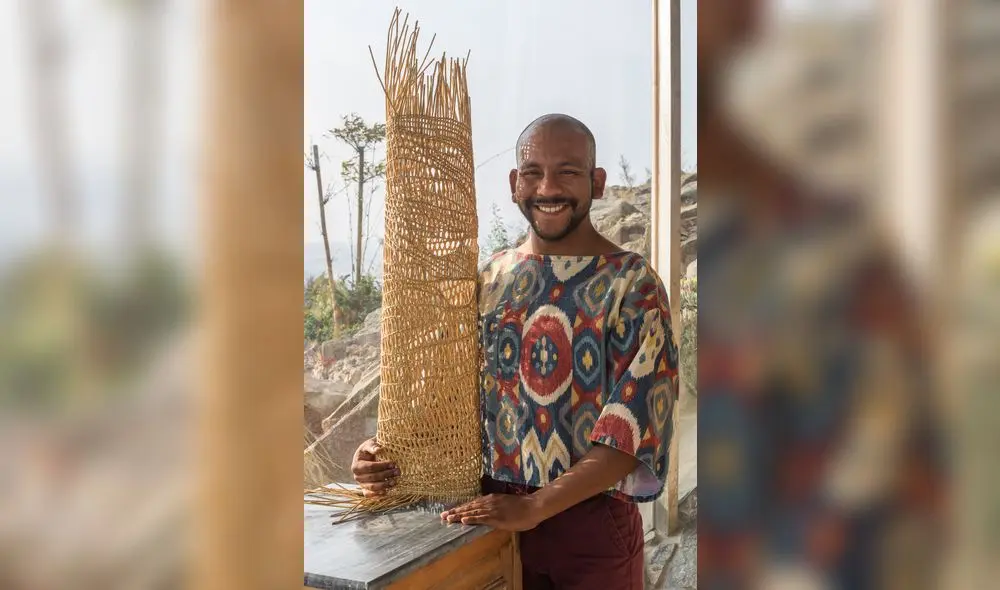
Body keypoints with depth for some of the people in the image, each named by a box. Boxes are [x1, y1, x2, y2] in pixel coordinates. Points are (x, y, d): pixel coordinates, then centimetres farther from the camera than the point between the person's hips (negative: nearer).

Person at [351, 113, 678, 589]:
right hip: (496, 515, 4)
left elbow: (635, 425, -16)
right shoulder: (489, 280, 3)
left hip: (593, 521, -3)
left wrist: (534, 506, -23)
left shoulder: (633, 286, -9)